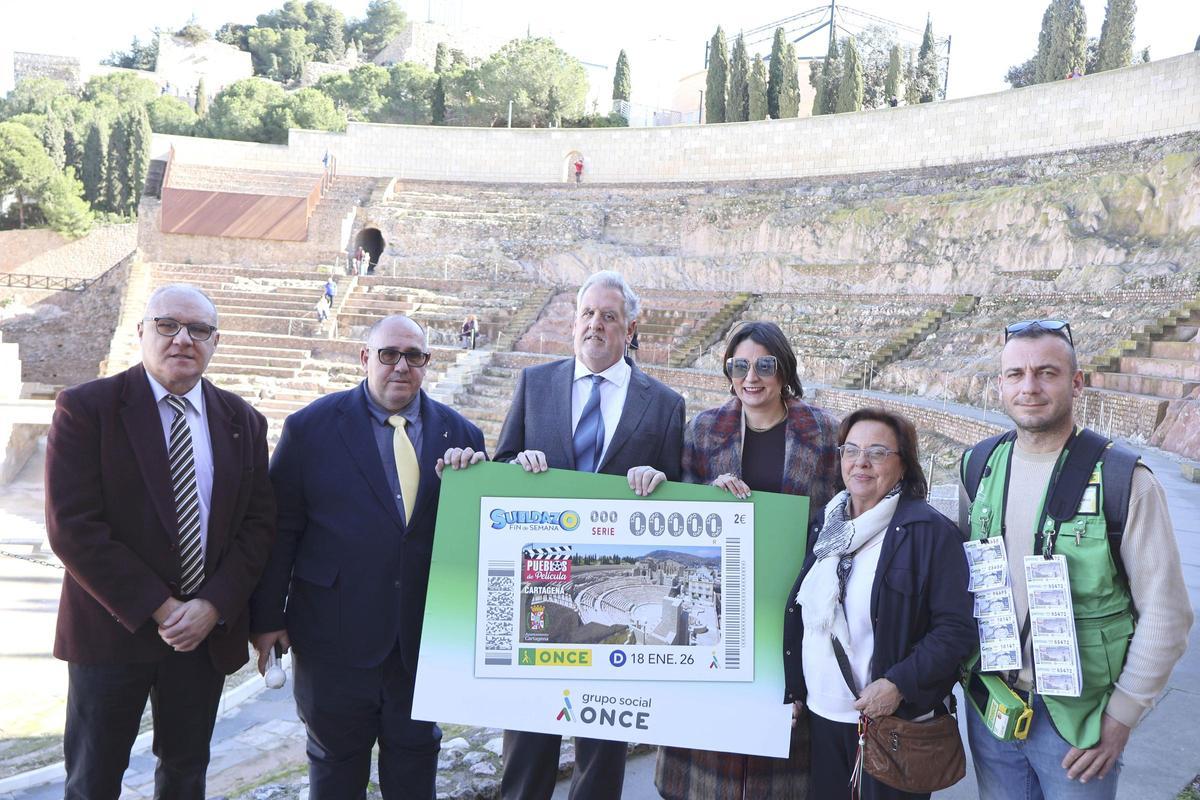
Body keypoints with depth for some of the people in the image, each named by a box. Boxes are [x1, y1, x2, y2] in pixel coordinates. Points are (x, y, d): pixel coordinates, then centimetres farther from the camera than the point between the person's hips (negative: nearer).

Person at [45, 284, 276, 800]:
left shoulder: (243, 422, 4)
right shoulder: (85, 408, -7)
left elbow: (259, 522, 2)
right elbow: (71, 526, -14)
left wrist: (214, 606, -11)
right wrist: (157, 609, -16)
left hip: (209, 631, 3)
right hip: (113, 629, -3)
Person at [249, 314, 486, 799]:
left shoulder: (460, 433, 0)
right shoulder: (311, 427, -5)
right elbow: (279, 528, -3)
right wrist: (267, 618, -3)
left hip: (425, 636, 2)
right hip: (335, 635, -2)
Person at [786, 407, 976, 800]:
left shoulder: (932, 531, -10)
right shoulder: (824, 525, 8)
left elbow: (957, 629, -14)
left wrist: (900, 684, -20)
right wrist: (795, 691, 13)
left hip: (895, 722, -5)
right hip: (822, 717, 5)